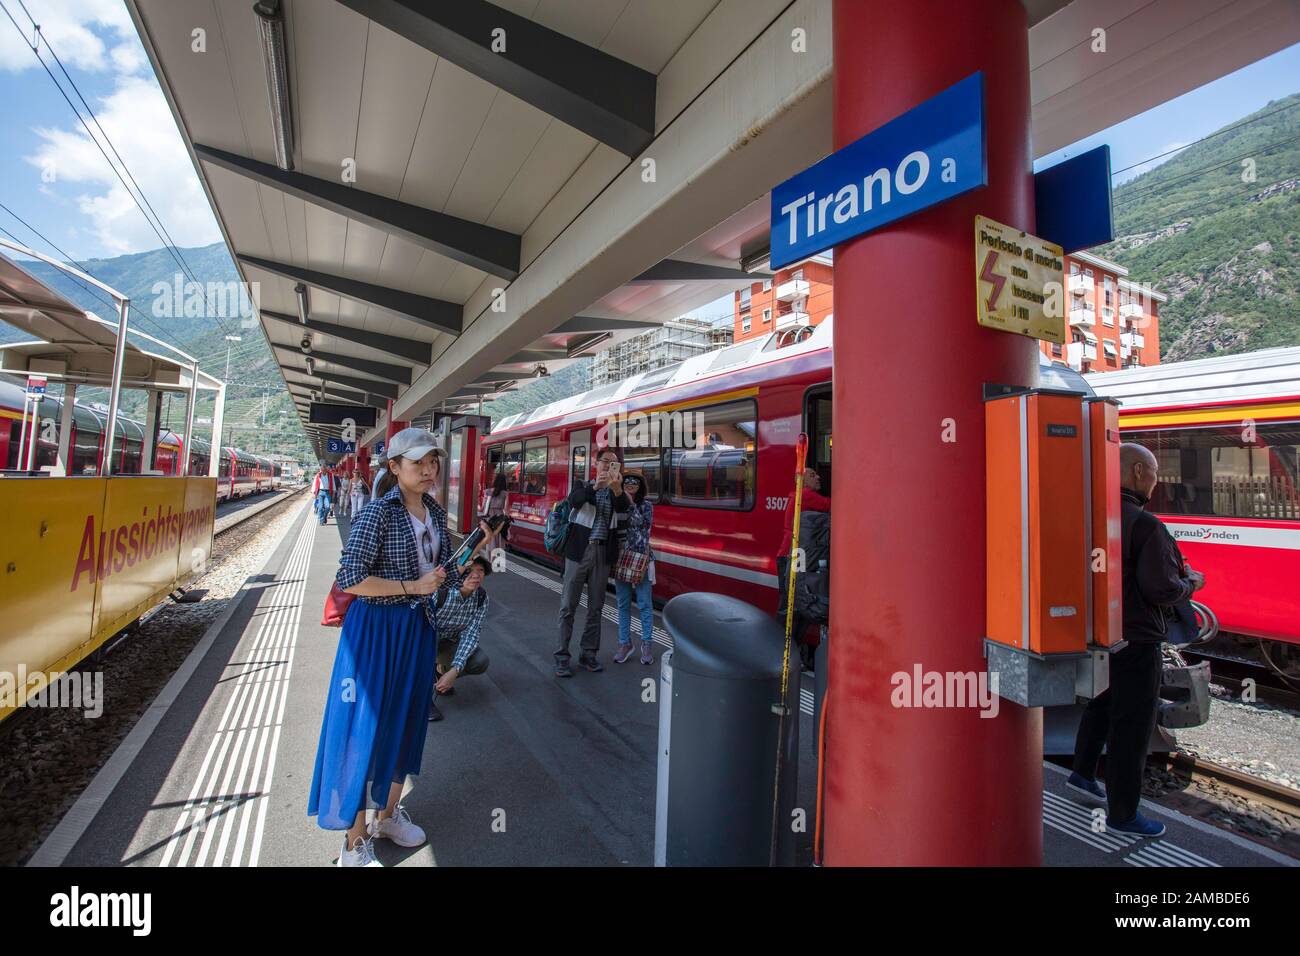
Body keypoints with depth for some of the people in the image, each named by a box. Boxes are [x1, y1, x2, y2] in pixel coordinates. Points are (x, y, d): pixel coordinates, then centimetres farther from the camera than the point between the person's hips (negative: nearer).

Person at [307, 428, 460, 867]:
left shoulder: (436, 513, 3)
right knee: (365, 729, 5)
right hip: (376, 629, -7)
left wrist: (463, 580, -3)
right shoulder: (378, 513, -17)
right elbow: (350, 579, -21)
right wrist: (413, 586, -20)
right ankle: (355, 843, 25)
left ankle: (388, 814, 41)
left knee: (406, 721, 19)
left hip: (418, 627, 7)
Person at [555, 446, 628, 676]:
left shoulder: (617, 492, 10)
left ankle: (588, 654, 22)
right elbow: (574, 501, -16)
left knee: (596, 606, 10)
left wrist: (617, 489, -33)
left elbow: (623, 509, -12)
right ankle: (562, 656, 8)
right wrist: (595, 486, -34)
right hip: (579, 551, -2)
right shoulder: (583, 486, 5)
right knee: (568, 605, 0)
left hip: (603, 553, 3)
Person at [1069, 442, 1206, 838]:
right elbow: (1161, 590, -21)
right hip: (1134, 639, -8)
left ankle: (1082, 773, 41)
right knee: (1132, 723, 6)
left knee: (1102, 703, 26)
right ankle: (1122, 813, 20)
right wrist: (1191, 583, -1)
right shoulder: (1145, 524, -21)